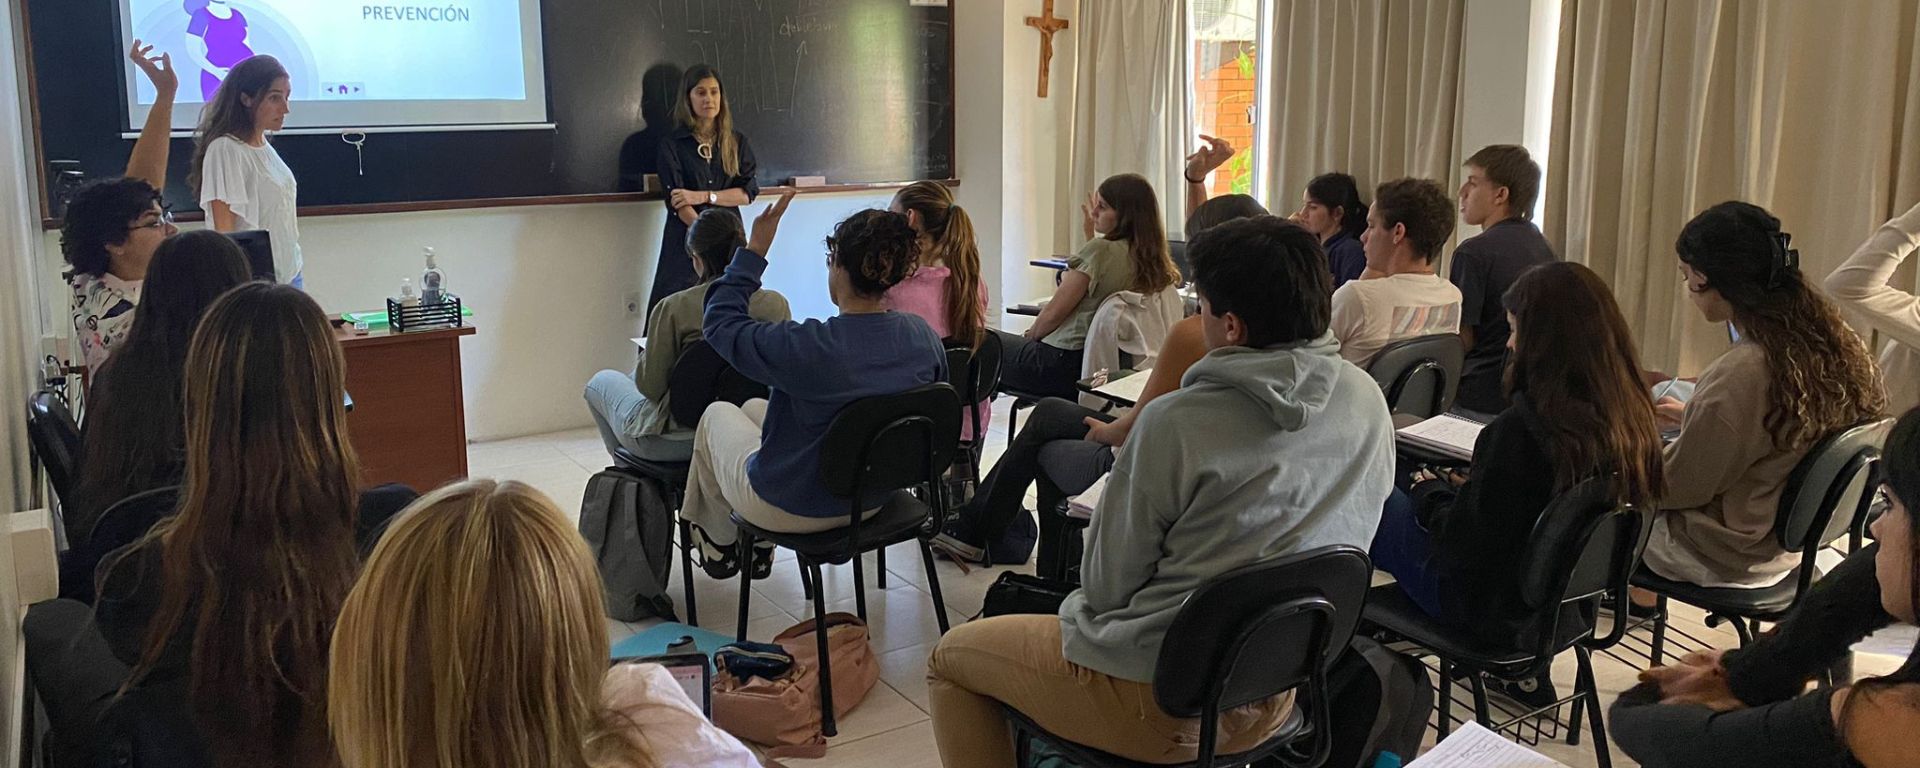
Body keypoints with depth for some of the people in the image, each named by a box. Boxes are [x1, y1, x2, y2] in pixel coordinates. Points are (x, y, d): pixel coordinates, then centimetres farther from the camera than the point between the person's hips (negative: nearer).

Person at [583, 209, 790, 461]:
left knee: (600, 381, 28)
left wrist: (646, 355, 6)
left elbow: (651, 388, -14)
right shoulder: (776, 304, -12)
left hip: (674, 442, -5)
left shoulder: (673, 308, -22)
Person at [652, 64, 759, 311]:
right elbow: (676, 203, -7)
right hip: (686, 240, -2)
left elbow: (748, 193, 1)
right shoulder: (672, 146, 1)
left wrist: (702, 196, -12)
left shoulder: (737, 142, 10)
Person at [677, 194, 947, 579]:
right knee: (755, 406, 29)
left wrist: (755, 249, -12)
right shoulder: (925, 337, -17)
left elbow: (720, 322, -18)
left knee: (718, 413, 25)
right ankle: (759, 548, 42)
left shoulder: (806, 346, -34)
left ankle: (720, 544, 45)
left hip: (793, 510, -6)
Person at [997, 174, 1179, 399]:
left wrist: (1030, 335, 4)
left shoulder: (1101, 249, -19)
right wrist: (1090, 234, 22)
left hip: (1065, 364, -9)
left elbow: (1053, 313, -14)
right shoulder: (1146, 255, 3)